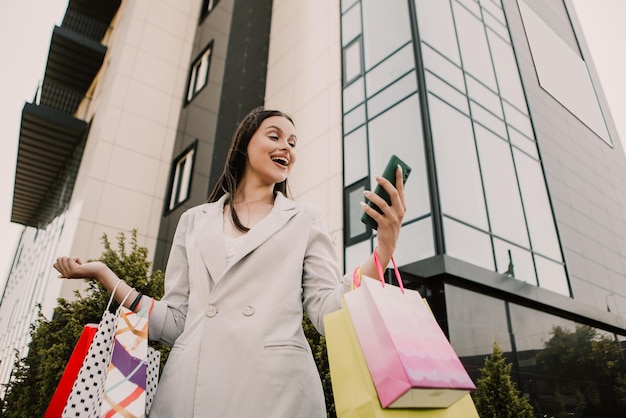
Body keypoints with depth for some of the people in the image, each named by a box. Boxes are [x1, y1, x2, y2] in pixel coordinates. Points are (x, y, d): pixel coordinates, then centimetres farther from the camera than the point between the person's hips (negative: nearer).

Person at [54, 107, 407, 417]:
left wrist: (385, 247, -12)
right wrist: (103, 275, 6)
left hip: (275, 386, -1)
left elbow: (329, 313, -2)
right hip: (189, 387, 2)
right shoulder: (195, 220, 13)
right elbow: (176, 323, 10)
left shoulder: (306, 219, 8)